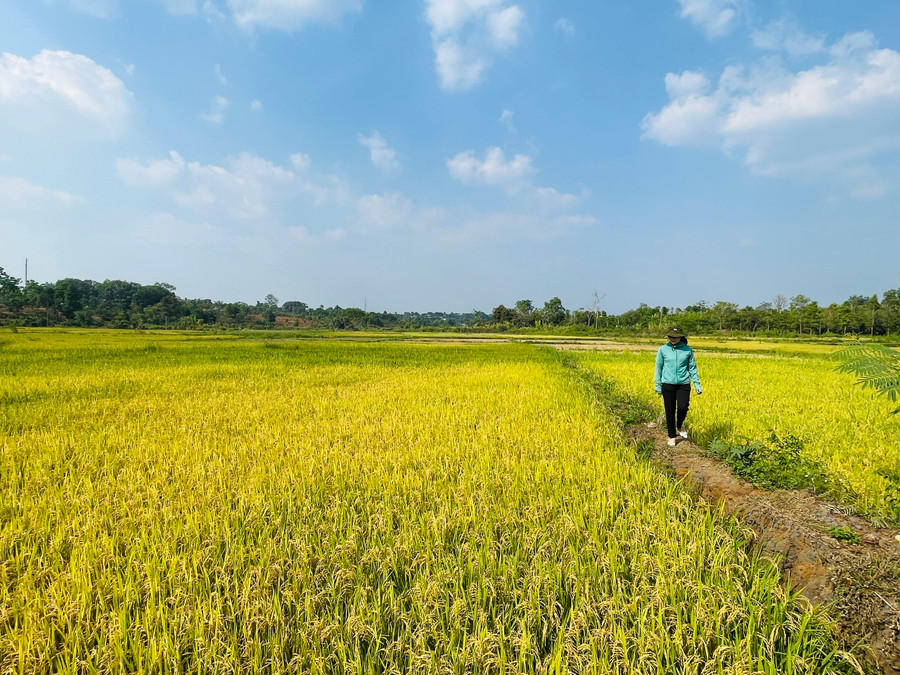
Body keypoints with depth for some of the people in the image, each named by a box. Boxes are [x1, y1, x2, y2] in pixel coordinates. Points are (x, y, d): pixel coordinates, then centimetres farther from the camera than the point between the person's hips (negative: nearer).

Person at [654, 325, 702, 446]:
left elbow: (692, 368, 9)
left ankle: (680, 426, 18)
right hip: (668, 384, 0)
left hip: (683, 384, 0)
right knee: (670, 411, 3)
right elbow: (659, 367, 6)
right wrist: (658, 386, 6)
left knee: (683, 407, -15)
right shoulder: (663, 349, 0)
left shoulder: (688, 350, 2)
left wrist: (697, 385, 6)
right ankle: (672, 436, 20)